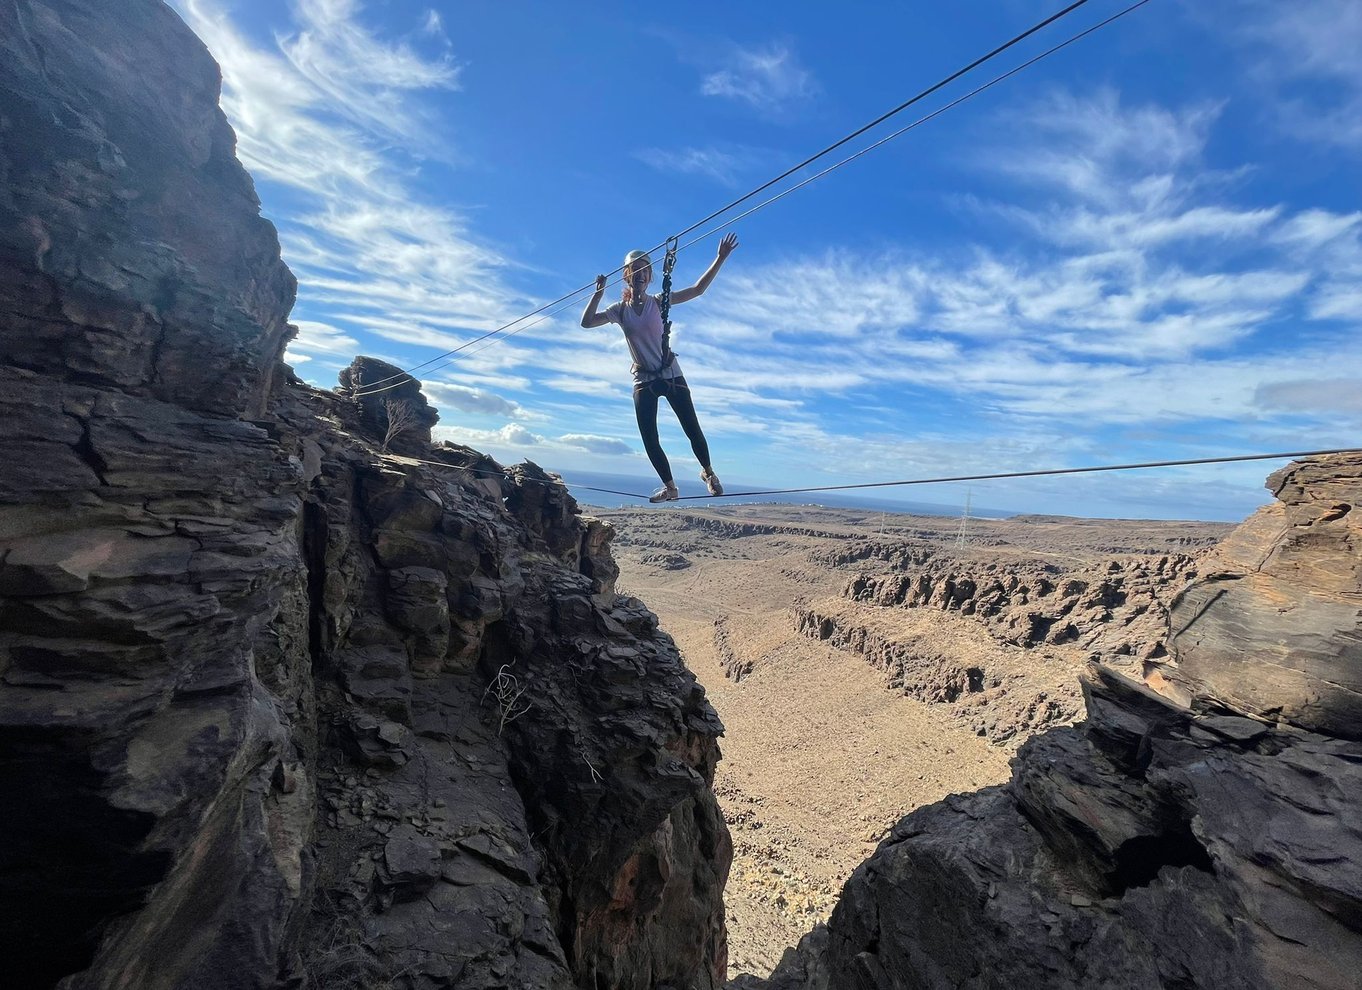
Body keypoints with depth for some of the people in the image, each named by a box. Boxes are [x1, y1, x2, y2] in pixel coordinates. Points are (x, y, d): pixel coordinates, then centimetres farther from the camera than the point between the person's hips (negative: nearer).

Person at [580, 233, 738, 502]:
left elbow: (698, 290, -6)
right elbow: (586, 322, -6)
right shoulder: (620, 310, 4)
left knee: (693, 429, -3)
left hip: (671, 375, -1)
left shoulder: (659, 303, 0)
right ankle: (670, 487, 16)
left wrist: (720, 259, -13)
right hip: (643, 381, 2)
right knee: (649, 441, -1)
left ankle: (708, 472, 23)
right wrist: (598, 293, -12)